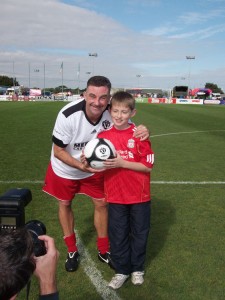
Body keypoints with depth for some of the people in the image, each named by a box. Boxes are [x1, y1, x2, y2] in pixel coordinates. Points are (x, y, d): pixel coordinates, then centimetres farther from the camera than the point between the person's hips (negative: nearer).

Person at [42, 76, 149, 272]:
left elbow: (130, 131, -12)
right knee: (65, 204, 12)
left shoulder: (112, 113, -26)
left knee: (101, 204, 7)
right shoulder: (68, 115, -34)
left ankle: (103, 250, 30)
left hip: (94, 168, 2)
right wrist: (80, 165, -38)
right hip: (65, 169, -2)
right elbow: (58, 151, -24)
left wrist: (142, 132, -36)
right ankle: (72, 251, 36)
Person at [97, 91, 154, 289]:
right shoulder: (103, 135, -3)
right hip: (115, 196, 2)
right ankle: (122, 271, 34)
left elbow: (148, 166, -14)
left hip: (139, 195, -2)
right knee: (117, 235, 13)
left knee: (139, 233, 16)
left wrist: (122, 163, -24)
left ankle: (137, 269, 39)